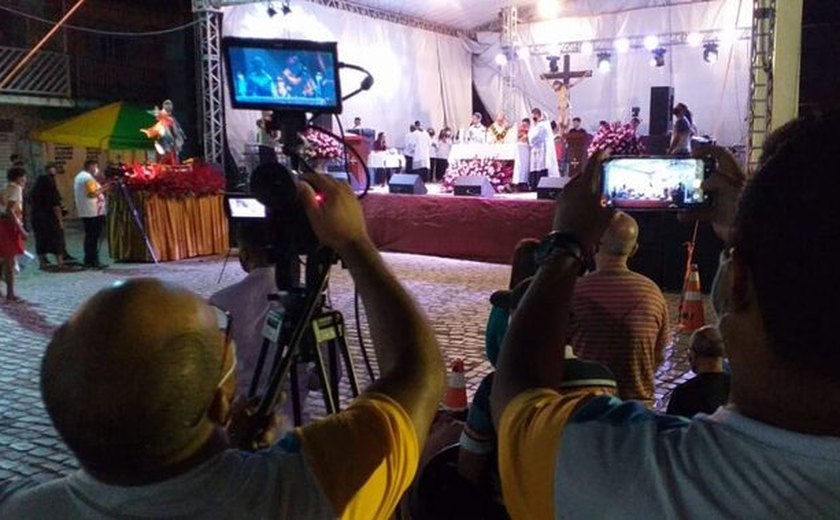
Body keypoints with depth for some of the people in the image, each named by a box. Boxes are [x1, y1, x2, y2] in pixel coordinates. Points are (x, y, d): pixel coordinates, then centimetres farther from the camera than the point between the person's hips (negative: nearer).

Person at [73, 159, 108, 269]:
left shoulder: (79, 176, 20)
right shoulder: (88, 177, -12)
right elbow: (92, 193, -21)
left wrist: (101, 188, 19)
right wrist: (103, 188, -10)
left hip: (85, 212, 10)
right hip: (94, 212, -10)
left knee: (89, 236, 11)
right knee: (94, 237, -8)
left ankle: (88, 261, 13)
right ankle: (94, 261, -8)